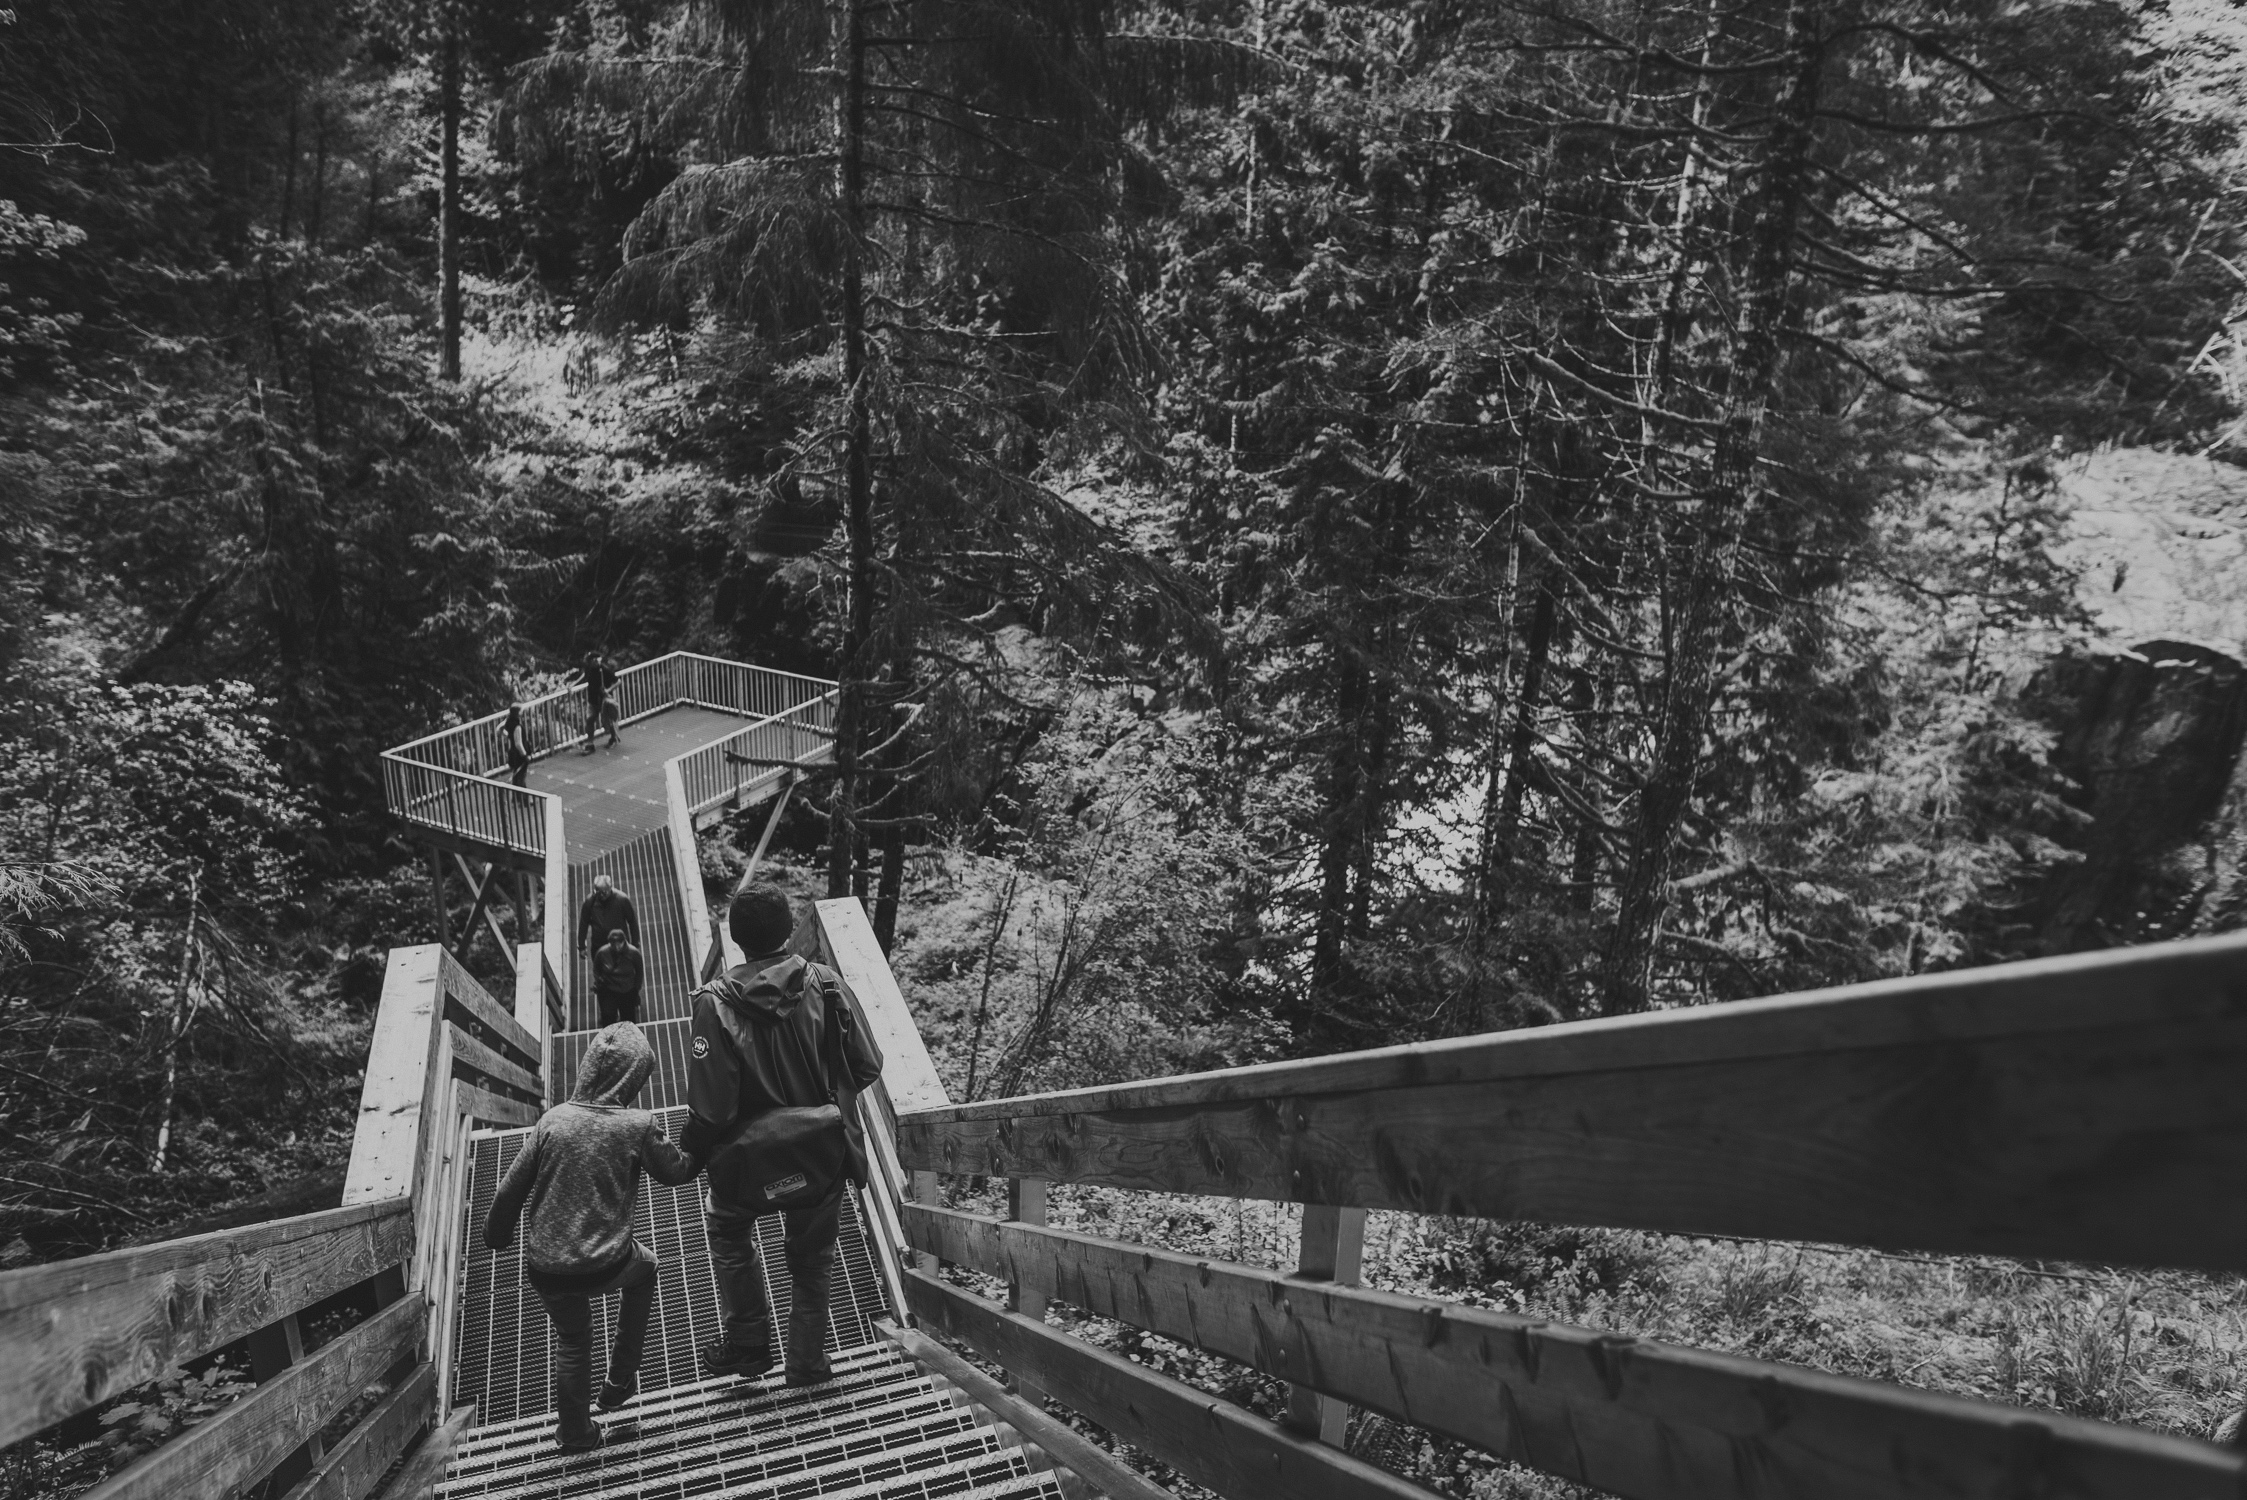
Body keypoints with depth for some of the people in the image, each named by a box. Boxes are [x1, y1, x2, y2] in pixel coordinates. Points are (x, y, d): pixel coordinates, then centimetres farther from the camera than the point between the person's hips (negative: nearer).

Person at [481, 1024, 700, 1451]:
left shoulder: (554, 1119, -5)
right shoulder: (639, 1126, -11)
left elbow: (511, 1189, 0)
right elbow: (677, 1171, 4)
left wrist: (496, 1235, 18)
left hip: (544, 1268, 3)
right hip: (604, 1267, -2)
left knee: (571, 1340, 28)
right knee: (644, 1267, 31)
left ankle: (575, 1433, 42)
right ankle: (620, 1380, 34)